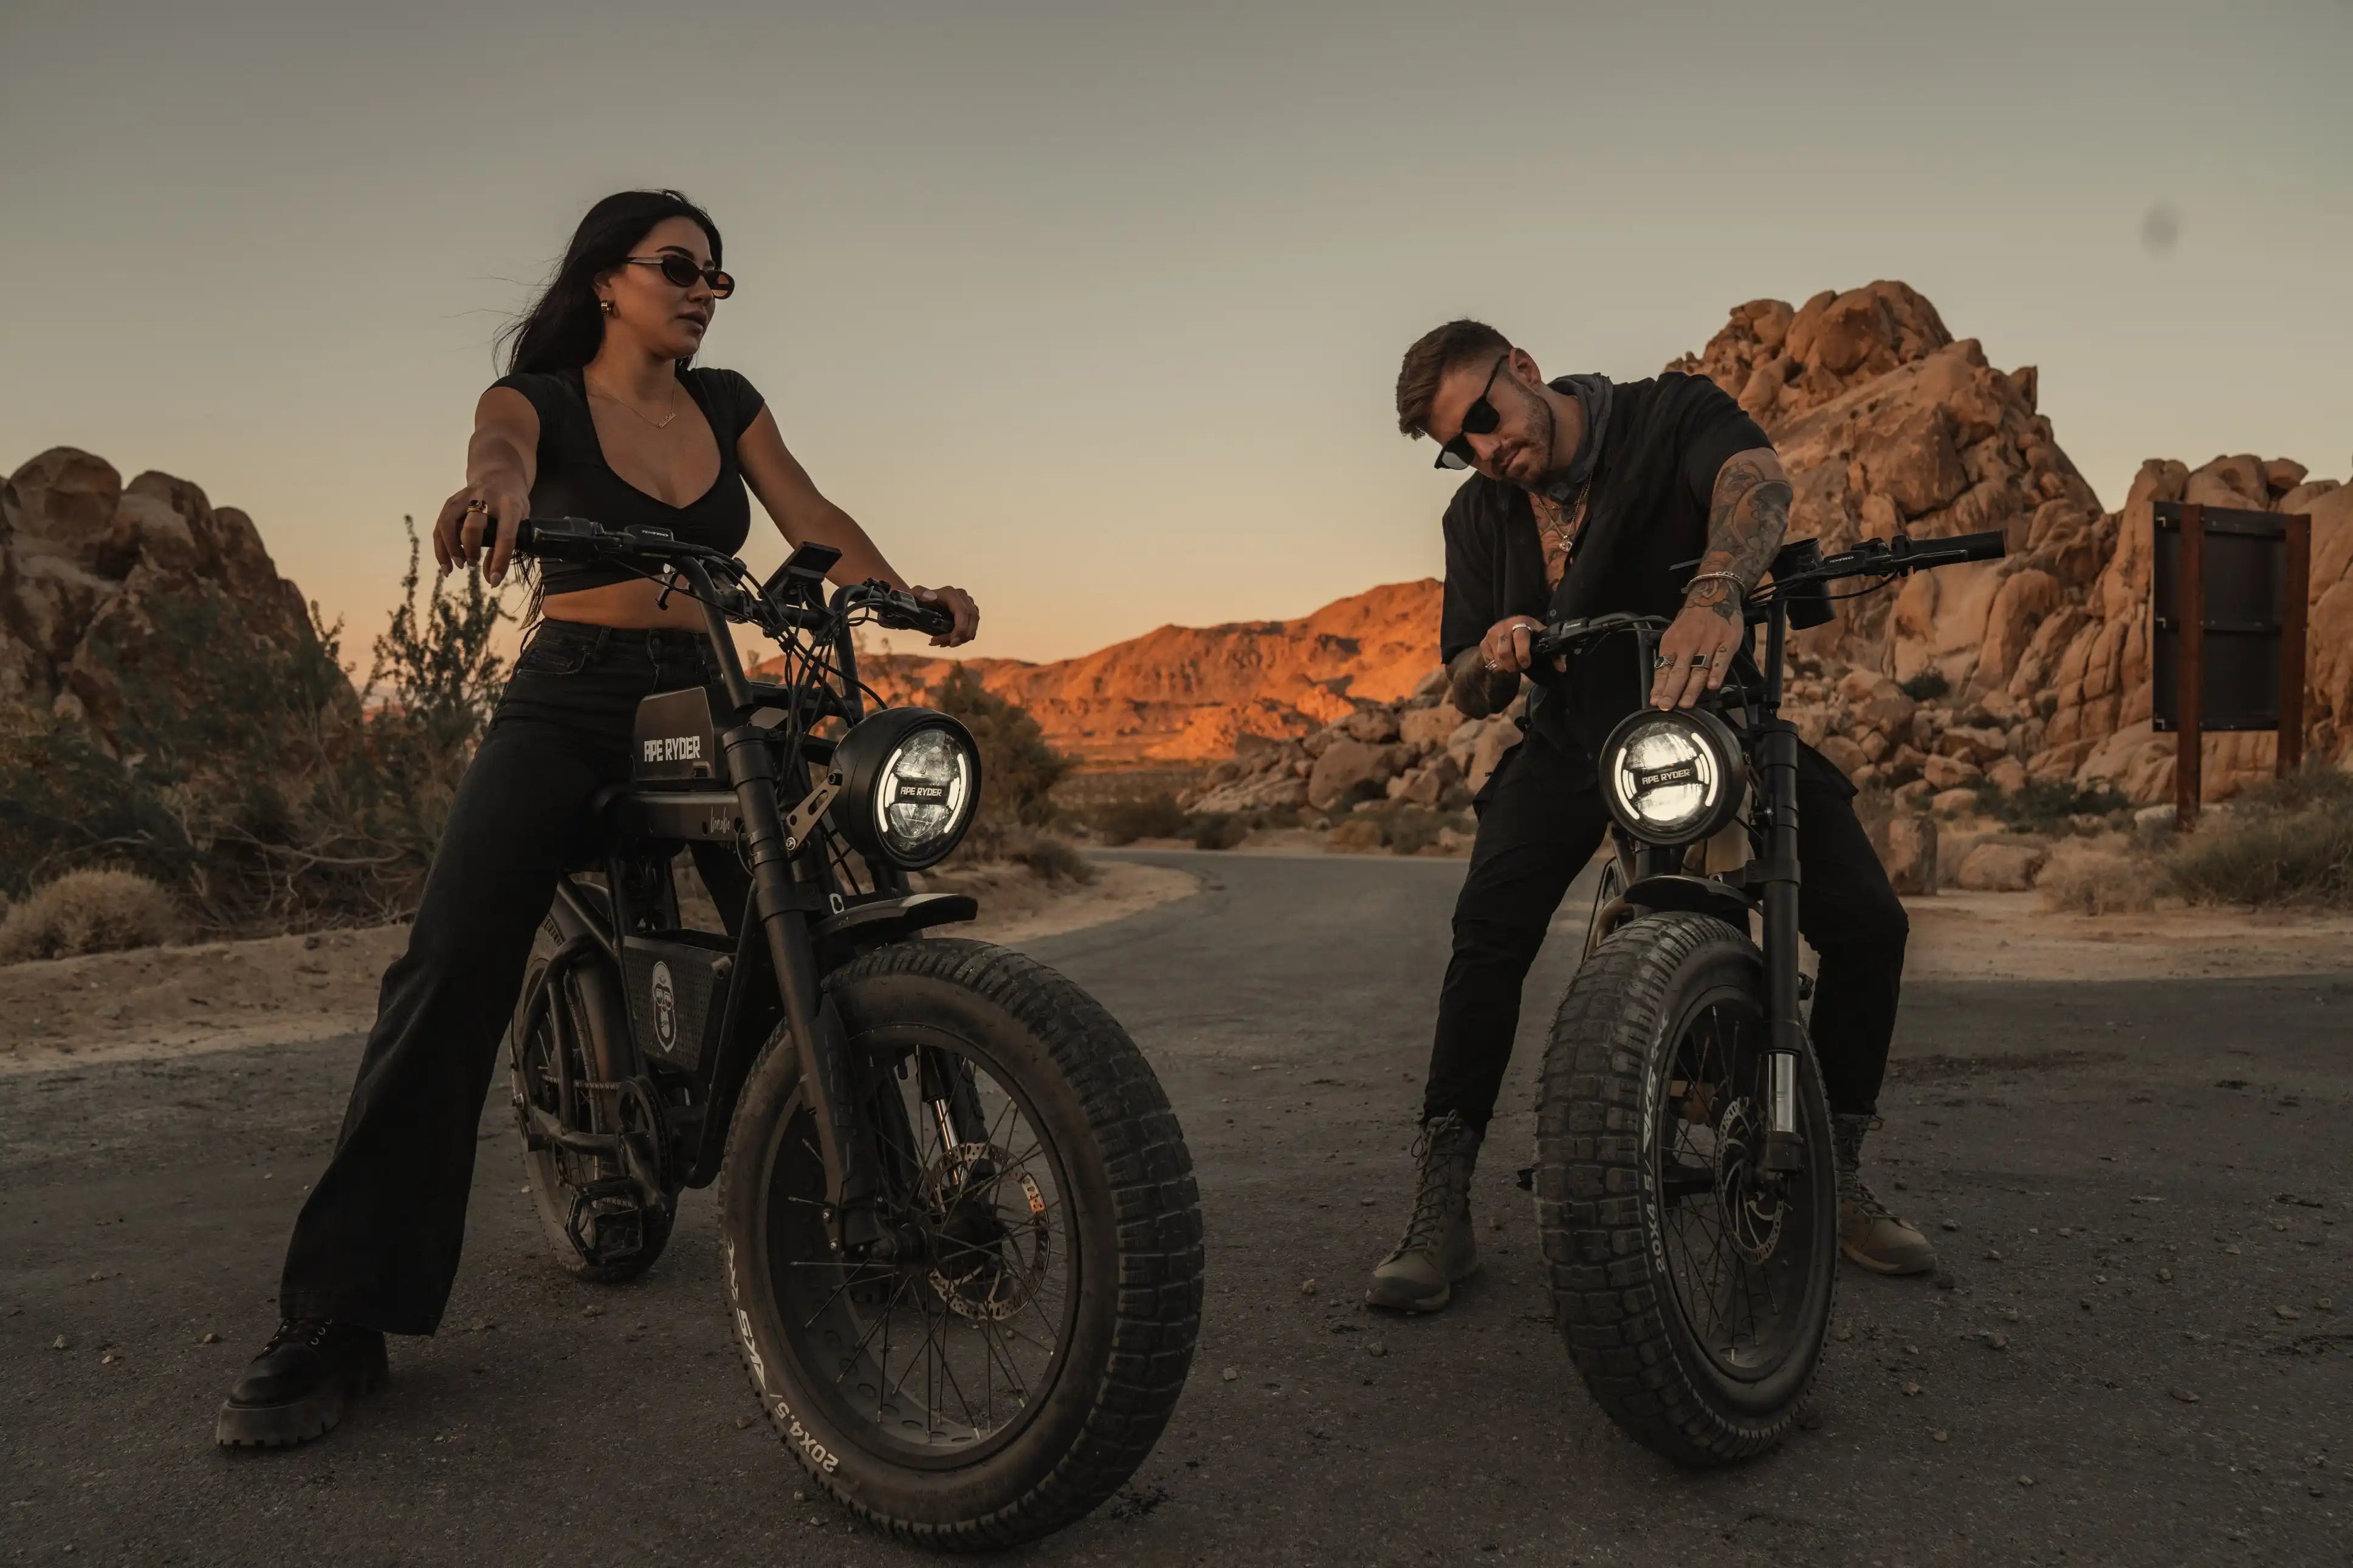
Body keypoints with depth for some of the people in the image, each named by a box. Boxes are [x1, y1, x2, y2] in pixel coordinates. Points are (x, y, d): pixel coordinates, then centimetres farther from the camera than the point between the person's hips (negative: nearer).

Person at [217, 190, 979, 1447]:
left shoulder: (727, 403, 16)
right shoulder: (539, 397, 3)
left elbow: (814, 519, 5)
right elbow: (502, 453, -20)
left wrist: (906, 594, -14)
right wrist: (493, 491, -46)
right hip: (567, 705, -3)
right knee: (450, 970, -18)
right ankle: (337, 1319, -14)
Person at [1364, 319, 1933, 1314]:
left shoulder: (1671, 415, -12)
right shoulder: (1480, 515, 1)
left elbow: (1756, 478, -37)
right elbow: (1467, 697, 4)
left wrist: (1716, 590, -60)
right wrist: (1494, 656, -22)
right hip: (1573, 736, 2)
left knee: (1867, 923, -15)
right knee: (1490, 925, -24)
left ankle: (1834, 1174, 7)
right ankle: (1441, 1210, -18)